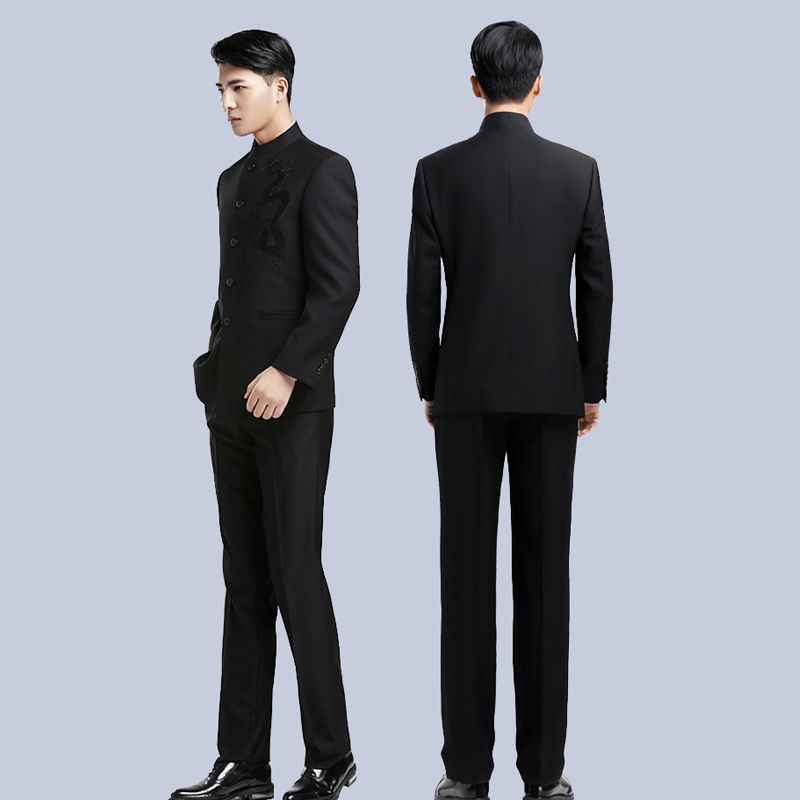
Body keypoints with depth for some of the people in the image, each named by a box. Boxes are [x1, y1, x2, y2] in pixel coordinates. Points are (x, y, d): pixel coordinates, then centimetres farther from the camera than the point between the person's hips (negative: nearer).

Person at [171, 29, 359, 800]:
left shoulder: (322, 171, -5)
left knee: (295, 578, -5)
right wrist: (217, 374, 10)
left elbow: (339, 287, -14)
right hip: (232, 405, 8)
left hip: (292, 404, -7)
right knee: (245, 584, 7)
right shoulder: (233, 179, 18)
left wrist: (286, 372, -20)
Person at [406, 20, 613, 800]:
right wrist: (593, 387, 10)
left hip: (468, 391, -1)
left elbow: (421, 292, -3)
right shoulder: (579, 170, -1)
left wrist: (428, 387, 9)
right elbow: (596, 288, 0)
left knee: (467, 572, 3)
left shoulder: (437, 171, -4)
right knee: (544, 572, 4)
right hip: (552, 391, 1)